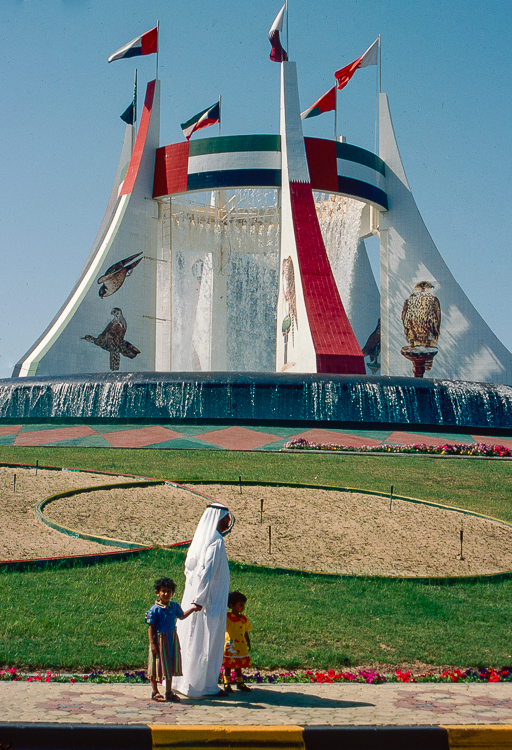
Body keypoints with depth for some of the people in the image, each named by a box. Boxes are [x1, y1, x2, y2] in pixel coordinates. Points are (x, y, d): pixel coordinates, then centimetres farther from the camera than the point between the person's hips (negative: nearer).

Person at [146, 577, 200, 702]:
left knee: (171, 667, 11)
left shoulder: (174, 606, 4)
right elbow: (151, 627, -11)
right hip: (159, 640, -5)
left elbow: (181, 616, 23)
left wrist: (192, 609, 13)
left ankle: (169, 692, 22)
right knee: (157, 666, 4)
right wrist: (152, 643, -16)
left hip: (172, 640, 5)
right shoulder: (155, 609, -13)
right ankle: (155, 692, 17)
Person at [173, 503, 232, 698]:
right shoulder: (216, 542, -18)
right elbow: (207, 572, -24)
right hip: (211, 601, -9)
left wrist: (196, 594, 18)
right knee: (209, 643, 0)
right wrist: (200, 599, -22)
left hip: (194, 597, 9)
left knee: (191, 641, 15)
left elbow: (189, 567, 14)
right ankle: (206, 686, 7)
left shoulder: (201, 539, 9)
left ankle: (183, 680, 22)